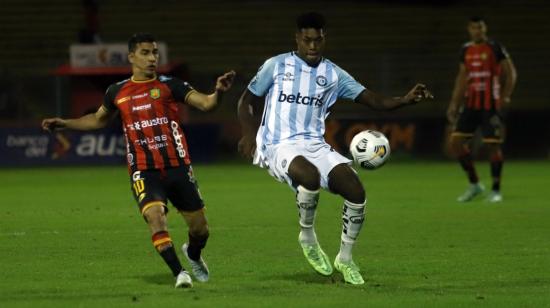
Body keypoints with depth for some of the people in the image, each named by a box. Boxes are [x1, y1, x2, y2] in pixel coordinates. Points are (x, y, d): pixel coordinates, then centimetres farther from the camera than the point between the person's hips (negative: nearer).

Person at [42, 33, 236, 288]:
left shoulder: (169, 85, 1)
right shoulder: (117, 92, 8)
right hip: (144, 172, 0)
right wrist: (64, 124, 22)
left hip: (178, 168, 0)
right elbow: (99, 119, 28)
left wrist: (218, 92, -31)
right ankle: (179, 273, -18)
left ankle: (193, 255, 40)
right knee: (155, 216, -26)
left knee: (200, 229, 5)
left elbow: (205, 103, -10)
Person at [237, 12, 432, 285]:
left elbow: (371, 99, 5)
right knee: (310, 176, -38)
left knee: (355, 191, -17)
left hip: (314, 145, 4)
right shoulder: (277, 66, 3)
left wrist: (404, 100, -14)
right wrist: (249, 134, -6)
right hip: (279, 147, -4)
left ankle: (345, 258, 5)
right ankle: (307, 237, -9)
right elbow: (247, 101, 12)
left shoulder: (333, 74, 10)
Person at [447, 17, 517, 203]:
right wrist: (454, 103, 13)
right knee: (456, 142, -1)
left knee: (493, 145, -6)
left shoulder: (495, 48, -5)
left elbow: (510, 72, -5)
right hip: (471, 104, 6)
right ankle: (474, 184, 12)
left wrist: (506, 96, -14)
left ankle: (496, 190, 5)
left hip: (490, 105, -6)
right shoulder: (466, 51, 10)